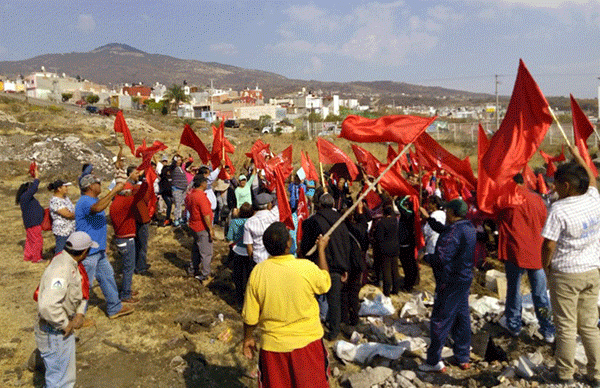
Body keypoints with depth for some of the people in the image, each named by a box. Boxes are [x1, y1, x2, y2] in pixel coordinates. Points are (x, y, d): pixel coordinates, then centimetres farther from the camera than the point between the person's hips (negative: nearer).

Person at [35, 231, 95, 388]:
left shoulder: (71, 264, 1)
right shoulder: (61, 269, -30)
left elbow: (81, 291, 14)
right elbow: (48, 305, -40)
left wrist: (80, 313, -2)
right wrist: (64, 325, -26)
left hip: (65, 328, 10)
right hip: (55, 333, -10)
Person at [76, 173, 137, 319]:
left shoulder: (94, 199, 11)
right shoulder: (85, 202, -23)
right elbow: (97, 208, -43)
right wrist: (114, 190, -40)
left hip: (98, 251, 11)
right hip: (87, 252, -11)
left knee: (107, 277, 18)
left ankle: (115, 308, 31)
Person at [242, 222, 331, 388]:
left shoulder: (257, 272, -15)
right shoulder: (307, 268, -21)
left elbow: (250, 316, -7)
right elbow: (325, 283, 3)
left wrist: (248, 338, 12)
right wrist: (321, 249, 12)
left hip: (273, 344, 2)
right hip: (307, 341, -1)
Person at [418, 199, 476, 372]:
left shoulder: (454, 231, -22)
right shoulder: (468, 227, 8)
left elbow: (441, 257, -28)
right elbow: (443, 229, 25)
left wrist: (426, 258, -12)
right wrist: (428, 218, 32)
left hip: (451, 281, -9)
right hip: (465, 279, 9)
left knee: (440, 320, -1)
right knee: (462, 318, 16)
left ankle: (434, 361, 7)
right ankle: (463, 358, 26)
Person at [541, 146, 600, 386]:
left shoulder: (559, 209, -19)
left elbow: (549, 244, -19)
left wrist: (545, 266, -2)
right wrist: (578, 157, 32)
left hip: (565, 274, -6)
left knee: (566, 327, 6)